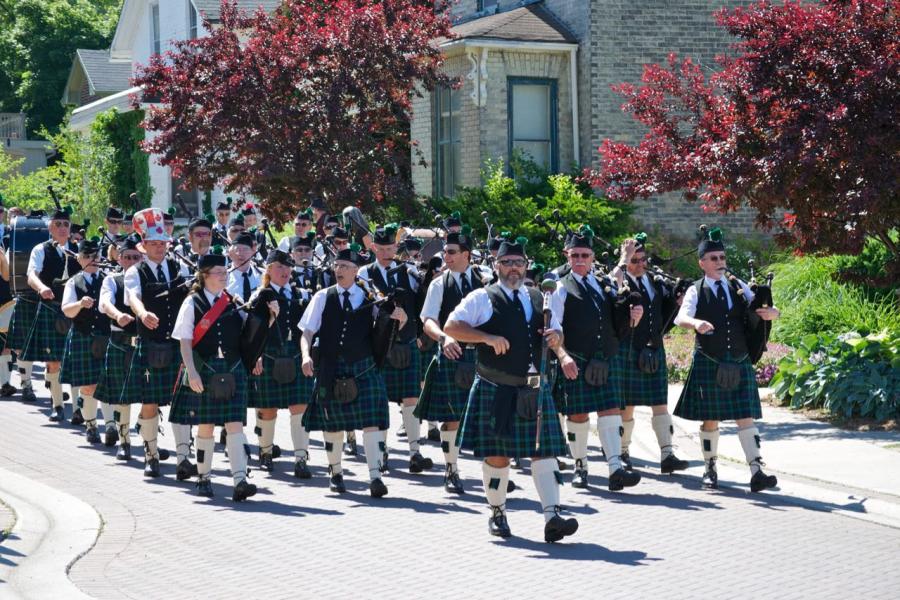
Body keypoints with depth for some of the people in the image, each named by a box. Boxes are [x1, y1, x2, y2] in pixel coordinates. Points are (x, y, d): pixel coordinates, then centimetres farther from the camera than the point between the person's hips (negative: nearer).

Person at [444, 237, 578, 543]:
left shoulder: (538, 299, 14)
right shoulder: (482, 298, -1)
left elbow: (554, 337, 23)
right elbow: (450, 326, -9)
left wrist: (555, 337, -2)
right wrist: (487, 337, -20)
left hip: (533, 389, 4)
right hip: (496, 390, -4)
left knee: (544, 451, -6)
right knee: (496, 454, 3)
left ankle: (552, 517, -11)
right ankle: (497, 514, 21)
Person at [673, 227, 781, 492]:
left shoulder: (739, 287, 9)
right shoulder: (696, 291, -2)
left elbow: (762, 309, 8)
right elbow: (681, 317, -18)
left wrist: (771, 312, -17)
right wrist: (696, 323, -41)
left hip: (740, 363, 2)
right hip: (708, 363, -2)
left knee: (746, 417, -4)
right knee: (710, 419, 6)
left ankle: (756, 472, -10)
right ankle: (710, 469, 20)